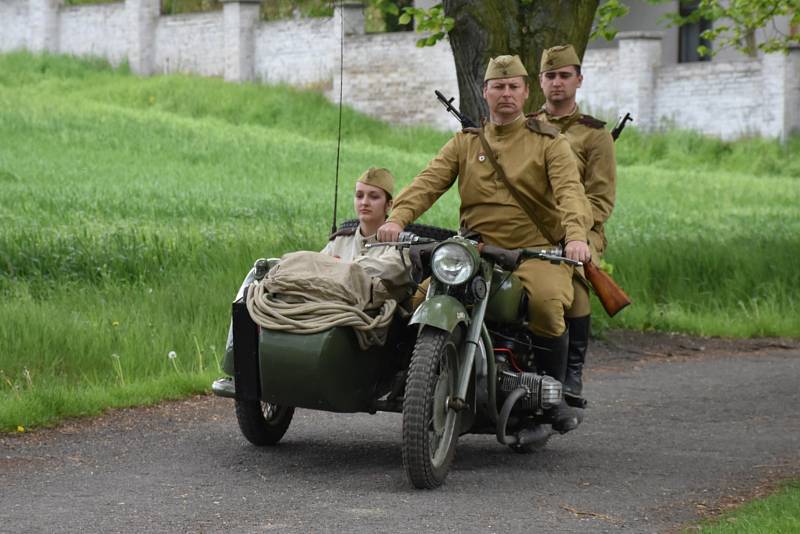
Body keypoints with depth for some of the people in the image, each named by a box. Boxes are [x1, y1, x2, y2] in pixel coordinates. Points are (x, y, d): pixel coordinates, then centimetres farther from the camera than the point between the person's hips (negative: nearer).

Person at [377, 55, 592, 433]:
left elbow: (569, 190, -8)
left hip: (537, 251, -3)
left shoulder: (549, 143, 9)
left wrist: (575, 235, -29)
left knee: (546, 303, -34)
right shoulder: (465, 143, 18)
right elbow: (429, 182, 3)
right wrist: (397, 217, -17)